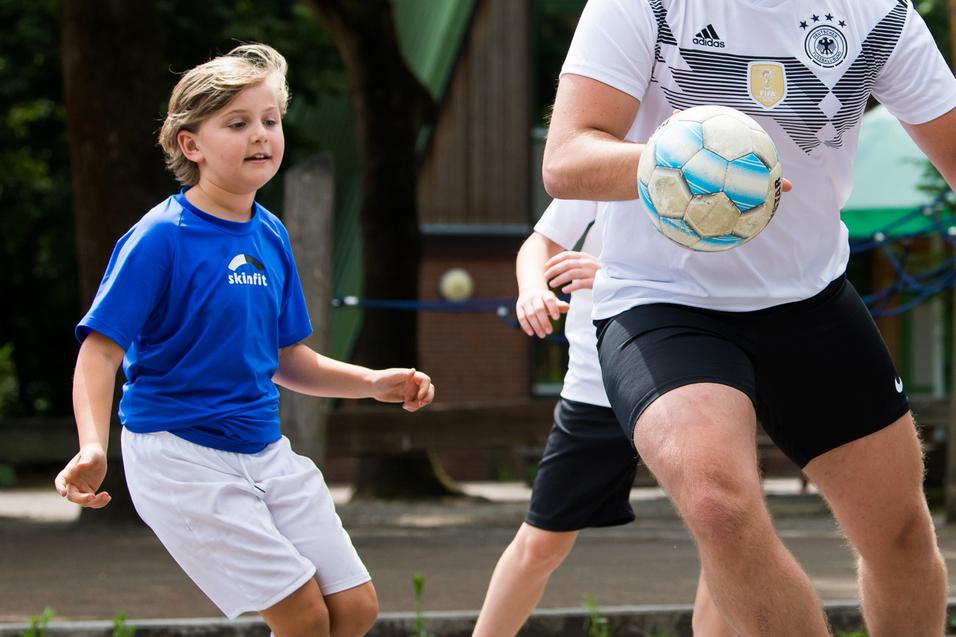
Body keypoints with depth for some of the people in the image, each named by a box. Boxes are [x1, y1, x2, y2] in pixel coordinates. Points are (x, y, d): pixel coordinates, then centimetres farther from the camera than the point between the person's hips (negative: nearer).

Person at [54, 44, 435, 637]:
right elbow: (101, 349, -19)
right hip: (181, 454, -7)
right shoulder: (161, 236, -14)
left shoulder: (271, 235, 7)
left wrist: (374, 383, 4)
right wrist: (92, 448, -34)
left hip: (265, 450, 7)